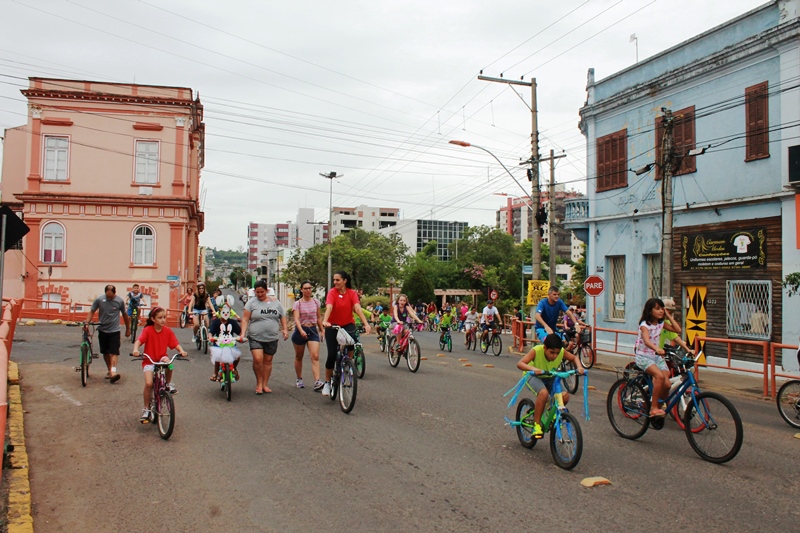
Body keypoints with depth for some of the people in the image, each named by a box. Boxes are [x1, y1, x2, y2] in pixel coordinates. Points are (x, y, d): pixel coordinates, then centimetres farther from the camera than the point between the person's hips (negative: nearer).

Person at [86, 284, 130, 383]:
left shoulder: (120, 301, -6)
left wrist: (128, 329, 12)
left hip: (114, 331, -2)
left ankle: (113, 372, -22)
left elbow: (124, 315, 6)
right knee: (105, 352, 11)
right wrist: (86, 323, -14)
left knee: (114, 352, -13)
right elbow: (91, 312, 1)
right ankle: (110, 370, 24)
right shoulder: (99, 299, -6)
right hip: (102, 330, 2)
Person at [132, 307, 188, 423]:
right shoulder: (148, 330, -9)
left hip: (162, 359, 1)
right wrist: (135, 350, -42)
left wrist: (182, 351, -25)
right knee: (149, 383, -19)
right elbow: (139, 340, -21)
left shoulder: (168, 331, -2)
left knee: (168, 362, -35)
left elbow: (175, 343, -5)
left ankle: (169, 384, -8)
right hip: (149, 361, -1)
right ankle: (146, 409, 2)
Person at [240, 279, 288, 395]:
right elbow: (245, 319, -3)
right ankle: (259, 383, 4)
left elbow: (283, 317, 14)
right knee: (258, 359, -16)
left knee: (268, 360, 7)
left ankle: (265, 384, 20)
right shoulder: (251, 302, 1)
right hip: (255, 338, -3)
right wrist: (243, 334, -13)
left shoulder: (275, 303, 9)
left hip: (272, 338, 3)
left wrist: (285, 330, 1)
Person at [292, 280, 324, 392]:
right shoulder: (298, 303, -4)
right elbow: (296, 319, -16)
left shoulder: (316, 302, 6)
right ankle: (299, 379, 30)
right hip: (300, 330, -1)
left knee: (315, 356, -13)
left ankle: (317, 382, -21)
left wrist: (322, 331, 15)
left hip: (313, 330, 1)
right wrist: (301, 331, -32)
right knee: (299, 357, 12)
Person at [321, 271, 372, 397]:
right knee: (332, 355, -7)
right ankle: (327, 382, 11)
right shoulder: (332, 292, -12)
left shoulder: (352, 293, -7)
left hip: (347, 325, 1)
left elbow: (358, 308, -20)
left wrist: (366, 324, -34)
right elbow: (329, 307, -27)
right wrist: (325, 321, -45)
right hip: (333, 326, -1)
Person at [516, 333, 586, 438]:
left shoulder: (561, 351, -21)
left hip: (551, 377, 4)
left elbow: (574, 358, -2)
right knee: (544, 393, -37)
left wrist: (579, 367, -23)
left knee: (565, 396, -22)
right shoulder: (537, 351, -32)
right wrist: (533, 369, -57)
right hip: (535, 377, -4)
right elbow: (520, 363, -39)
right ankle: (536, 423, -20)